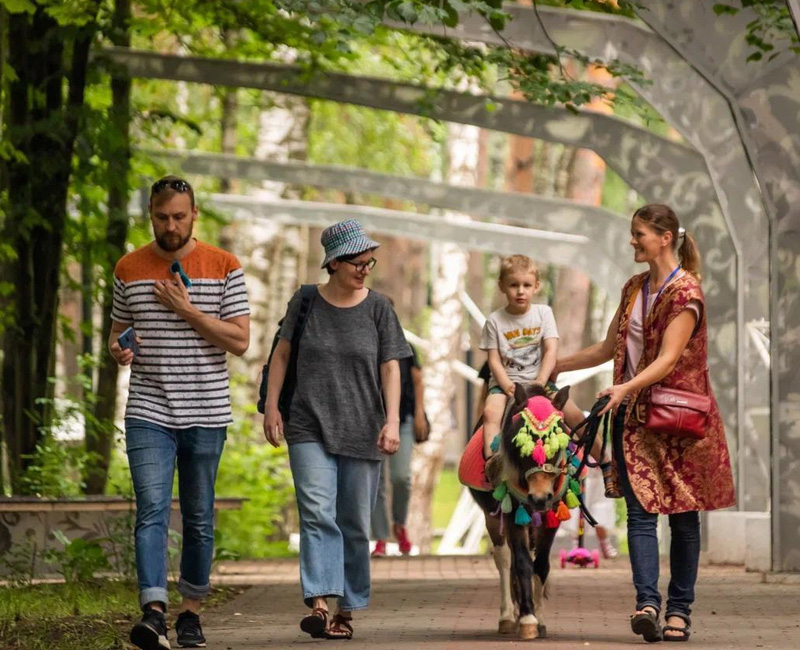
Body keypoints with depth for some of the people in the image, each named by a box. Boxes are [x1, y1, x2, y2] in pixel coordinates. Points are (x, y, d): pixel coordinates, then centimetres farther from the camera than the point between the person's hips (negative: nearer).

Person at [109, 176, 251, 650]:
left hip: (207, 412, 0)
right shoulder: (129, 269, 7)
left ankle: (191, 611, 19)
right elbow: (118, 332, 16)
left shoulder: (224, 267, 1)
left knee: (199, 518, 7)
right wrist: (118, 349, -7)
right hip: (149, 412, 0)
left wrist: (186, 311, -13)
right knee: (152, 510, -14)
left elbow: (240, 341, -5)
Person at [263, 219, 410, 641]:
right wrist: (271, 406, 5)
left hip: (361, 432, 1)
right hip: (310, 429, -1)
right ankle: (318, 604, -26)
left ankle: (347, 610, 14)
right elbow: (282, 354, 12)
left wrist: (392, 421, -8)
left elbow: (390, 368, 3)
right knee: (316, 514, -17)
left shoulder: (378, 308, 4)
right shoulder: (305, 302, 4)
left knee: (354, 525, 4)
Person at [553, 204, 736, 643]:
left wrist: (627, 388, -33)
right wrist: (552, 367, 22)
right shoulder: (634, 289, 13)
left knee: (683, 515, 2)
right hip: (635, 414, 6)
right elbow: (608, 349, 21)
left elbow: (668, 359, -19)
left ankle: (679, 609, 7)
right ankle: (647, 602, -18)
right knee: (641, 510, -8)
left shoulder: (685, 291, -10)